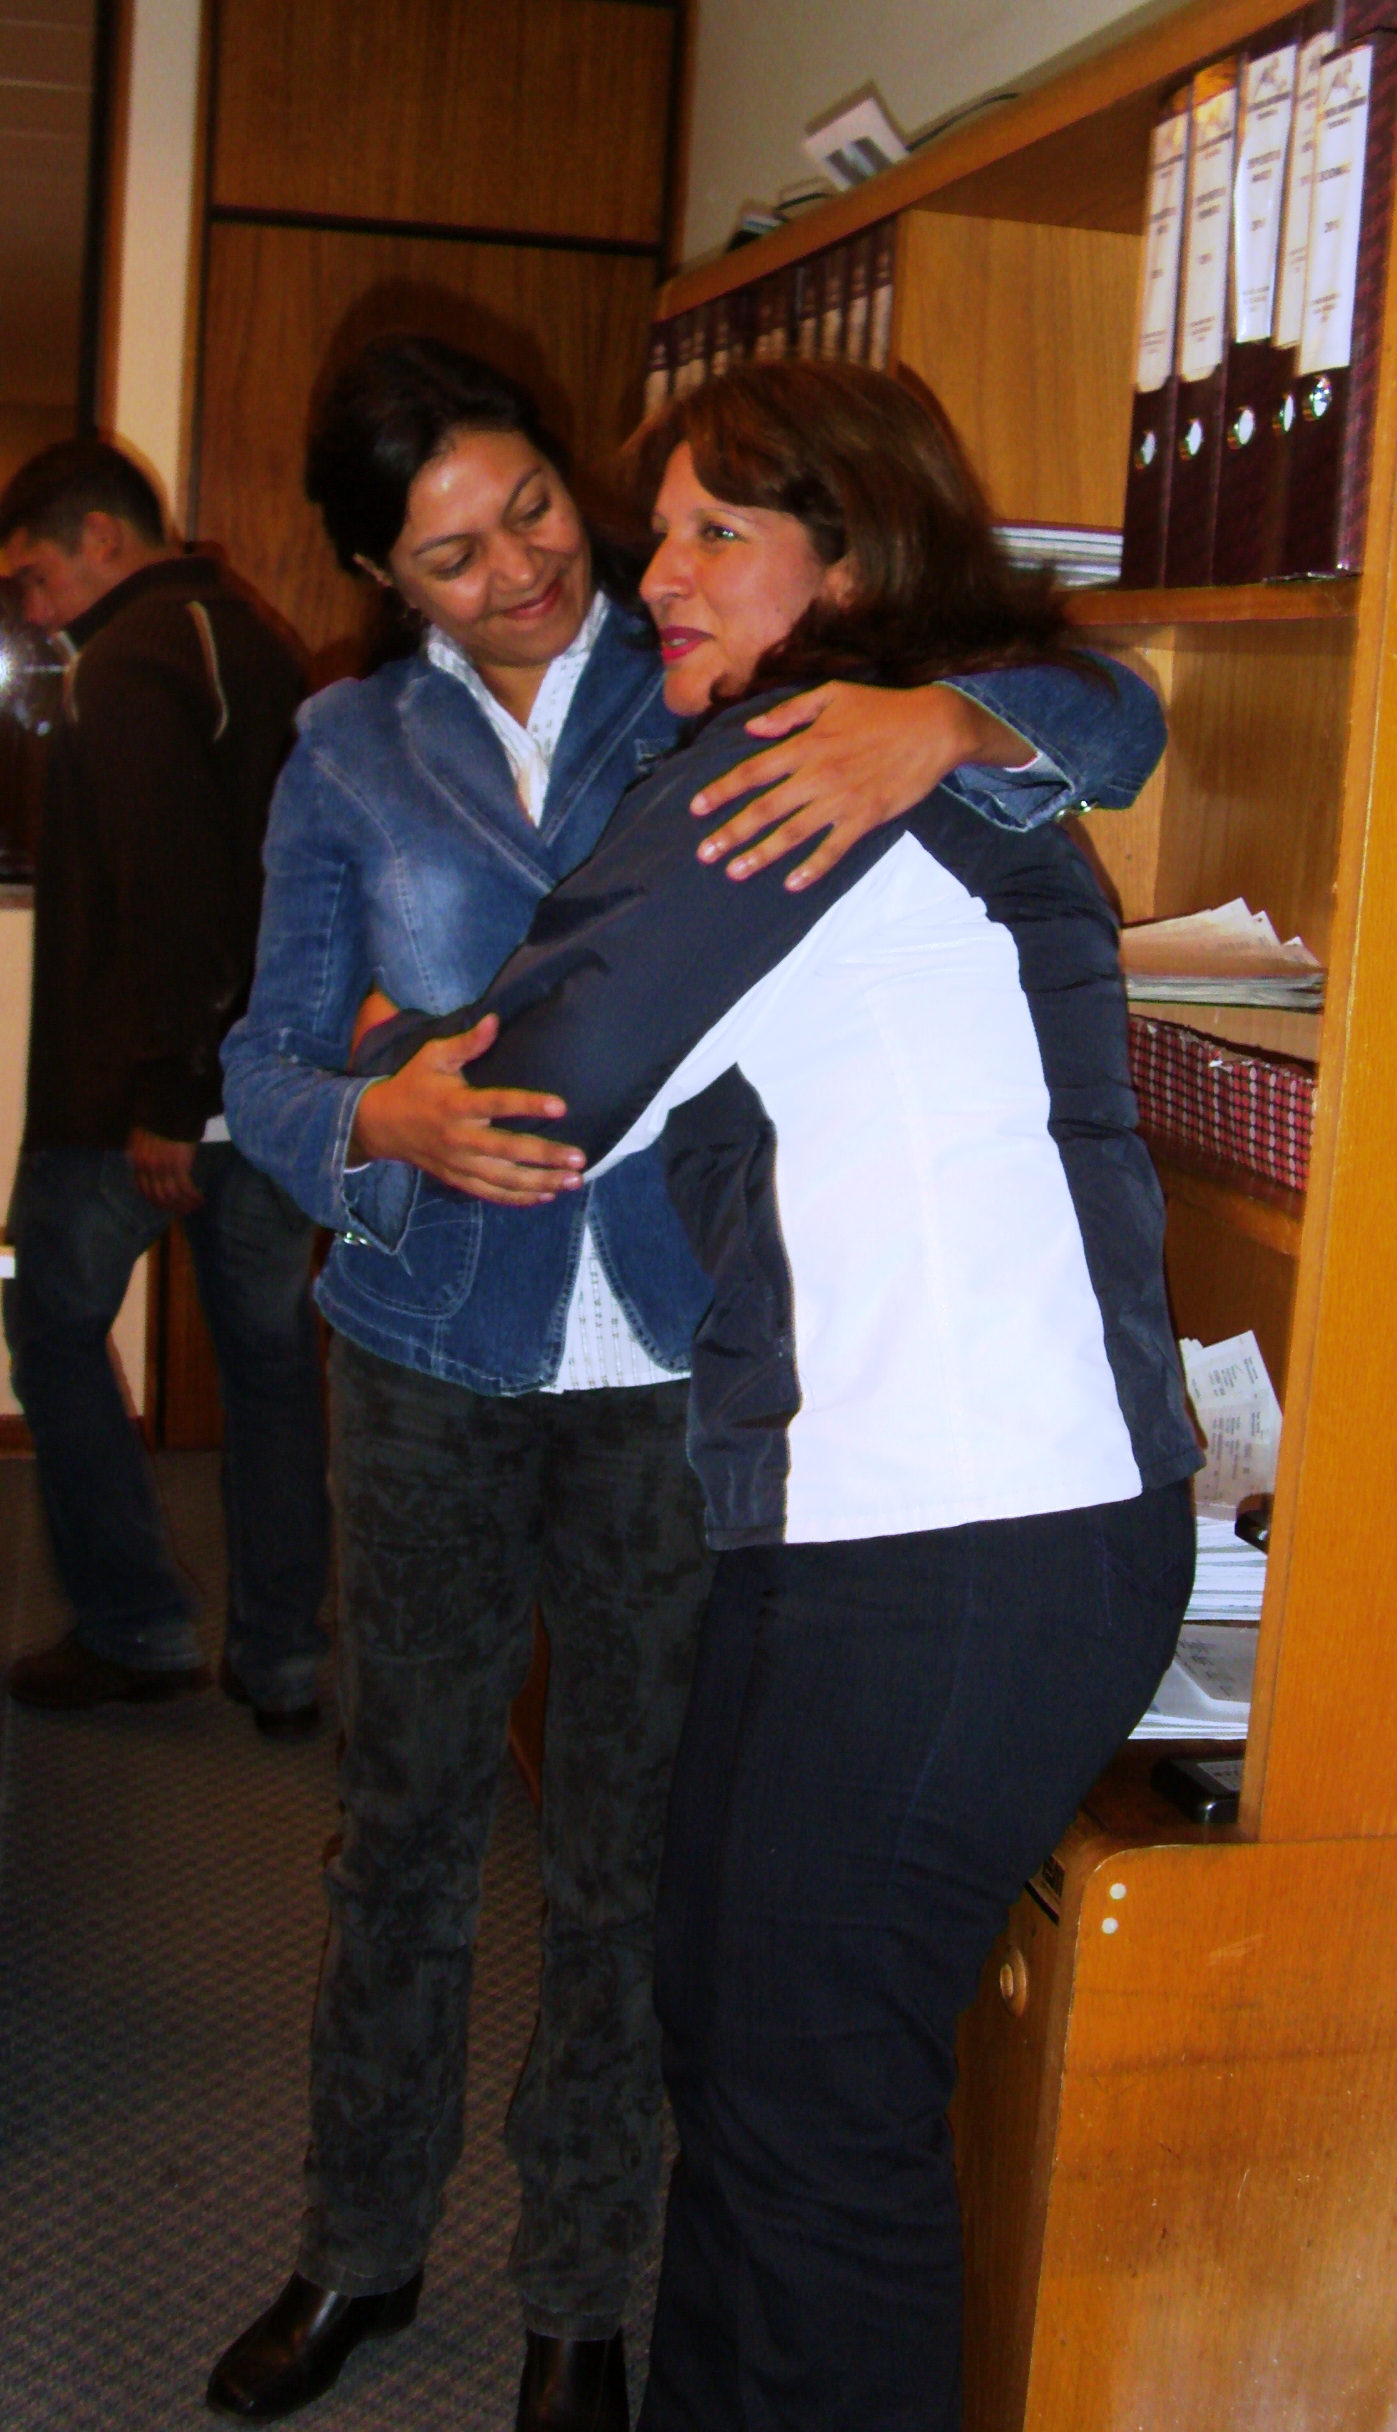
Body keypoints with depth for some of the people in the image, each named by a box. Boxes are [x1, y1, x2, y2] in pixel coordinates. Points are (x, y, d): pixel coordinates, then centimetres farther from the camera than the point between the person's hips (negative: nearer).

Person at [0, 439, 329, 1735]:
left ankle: (138, 1632, 13)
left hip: (134, 1094, -8)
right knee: (269, 1359, 11)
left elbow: (166, 890, -24)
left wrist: (158, 1099, -22)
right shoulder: (258, 645, 14)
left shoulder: (128, 663, -14)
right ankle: (281, 1664, 17)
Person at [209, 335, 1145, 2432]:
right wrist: (386, 1121, -23)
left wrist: (945, 721, -31)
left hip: (678, 1367, -2)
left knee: (628, 1855, 9)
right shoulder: (351, 756, 5)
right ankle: (362, 2245, 36)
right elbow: (269, 1065, 1)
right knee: (404, 1814, 14)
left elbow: (1097, 720, -8)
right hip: (431, 1353, 2)